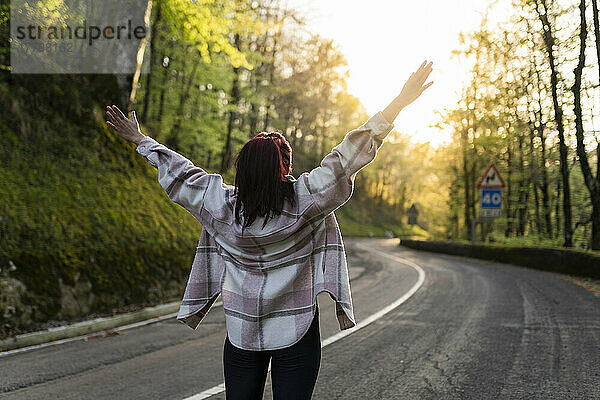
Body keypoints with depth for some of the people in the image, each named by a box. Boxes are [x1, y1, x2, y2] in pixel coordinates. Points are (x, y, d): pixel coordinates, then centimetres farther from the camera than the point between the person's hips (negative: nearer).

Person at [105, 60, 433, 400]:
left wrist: (139, 139, 23)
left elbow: (178, 172, 7)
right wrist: (402, 101, -11)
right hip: (296, 333, -3)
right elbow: (348, 156, -14)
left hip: (241, 333, 3)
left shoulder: (221, 205, -6)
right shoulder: (306, 201, -15)